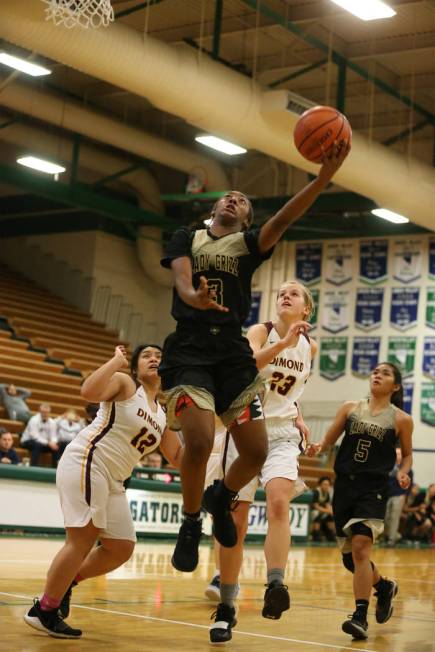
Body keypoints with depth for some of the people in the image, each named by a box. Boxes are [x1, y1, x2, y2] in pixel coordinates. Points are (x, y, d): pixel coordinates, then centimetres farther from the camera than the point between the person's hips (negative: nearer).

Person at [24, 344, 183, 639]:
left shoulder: (164, 416, 17)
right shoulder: (124, 384, -3)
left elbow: (179, 459, 21)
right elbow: (89, 391, -24)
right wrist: (117, 360, -17)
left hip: (113, 479, 9)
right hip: (87, 460, -8)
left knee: (122, 549, 8)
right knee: (84, 538, -13)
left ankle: (64, 582, 26)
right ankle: (44, 611, -3)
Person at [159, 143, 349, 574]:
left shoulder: (250, 244, 13)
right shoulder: (187, 238, 13)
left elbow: (284, 218, -6)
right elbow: (181, 278, -6)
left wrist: (326, 174, -23)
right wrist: (194, 297, -33)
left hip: (233, 353, 2)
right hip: (189, 350, -2)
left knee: (256, 452, -4)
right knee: (200, 442, -21)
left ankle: (221, 498, 29)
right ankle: (191, 523, 4)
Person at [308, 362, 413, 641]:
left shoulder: (401, 420, 2)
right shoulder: (350, 408, 9)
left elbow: (407, 453, 14)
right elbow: (329, 439, 9)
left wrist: (403, 472, -6)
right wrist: (318, 447, -13)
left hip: (374, 488, -4)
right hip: (344, 485, 4)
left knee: (360, 546, -22)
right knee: (350, 557, 11)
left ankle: (360, 617, -19)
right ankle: (384, 586, 40)